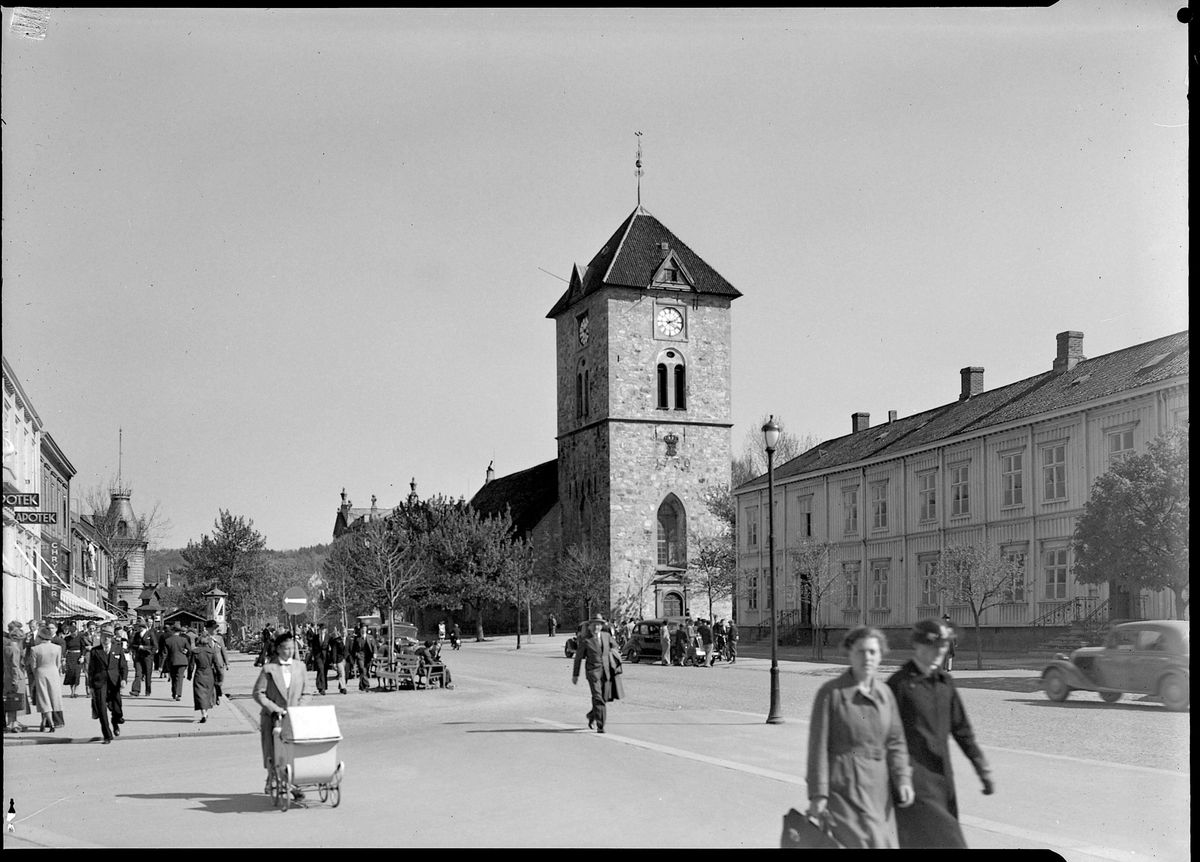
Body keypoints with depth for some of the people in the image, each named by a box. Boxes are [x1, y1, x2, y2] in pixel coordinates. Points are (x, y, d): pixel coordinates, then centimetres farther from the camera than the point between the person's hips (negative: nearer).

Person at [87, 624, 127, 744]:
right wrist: (91, 686, 4)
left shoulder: (118, 650, 9)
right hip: (99, 682, -1)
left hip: (114, 682, 1)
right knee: (102, 710, -8)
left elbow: (124, 666, 7)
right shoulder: (94, 651, 5)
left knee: (116, 710, 3)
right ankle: (107, 736, 1)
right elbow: (91, 670, 8)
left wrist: (123, 679, -10)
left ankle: (115, 724, 37)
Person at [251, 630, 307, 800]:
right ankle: (272, 783, 21)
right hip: (272, 718, -3)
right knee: (273, 754, 3)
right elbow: (257, 693, -7)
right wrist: (275, 708, -13)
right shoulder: (268, 669, -5)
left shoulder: (299, 667, 8)